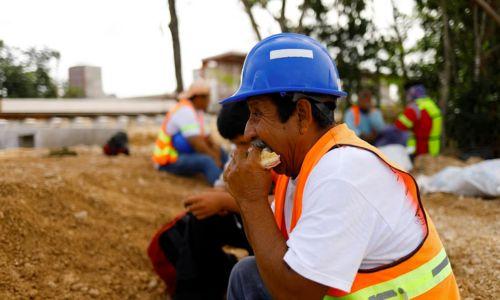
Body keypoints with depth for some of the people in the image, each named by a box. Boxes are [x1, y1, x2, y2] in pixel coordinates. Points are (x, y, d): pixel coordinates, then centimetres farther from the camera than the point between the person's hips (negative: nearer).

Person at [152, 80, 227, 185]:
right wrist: (215, 159, -16)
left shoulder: (197, 112, 12)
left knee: (220, 152, 7)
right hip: (170, 162, -11)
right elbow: (196, 143, -25)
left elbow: (207, 139, 11)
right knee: (207, 161, -34)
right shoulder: (185, 111, -20)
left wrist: (217, 154, -7)